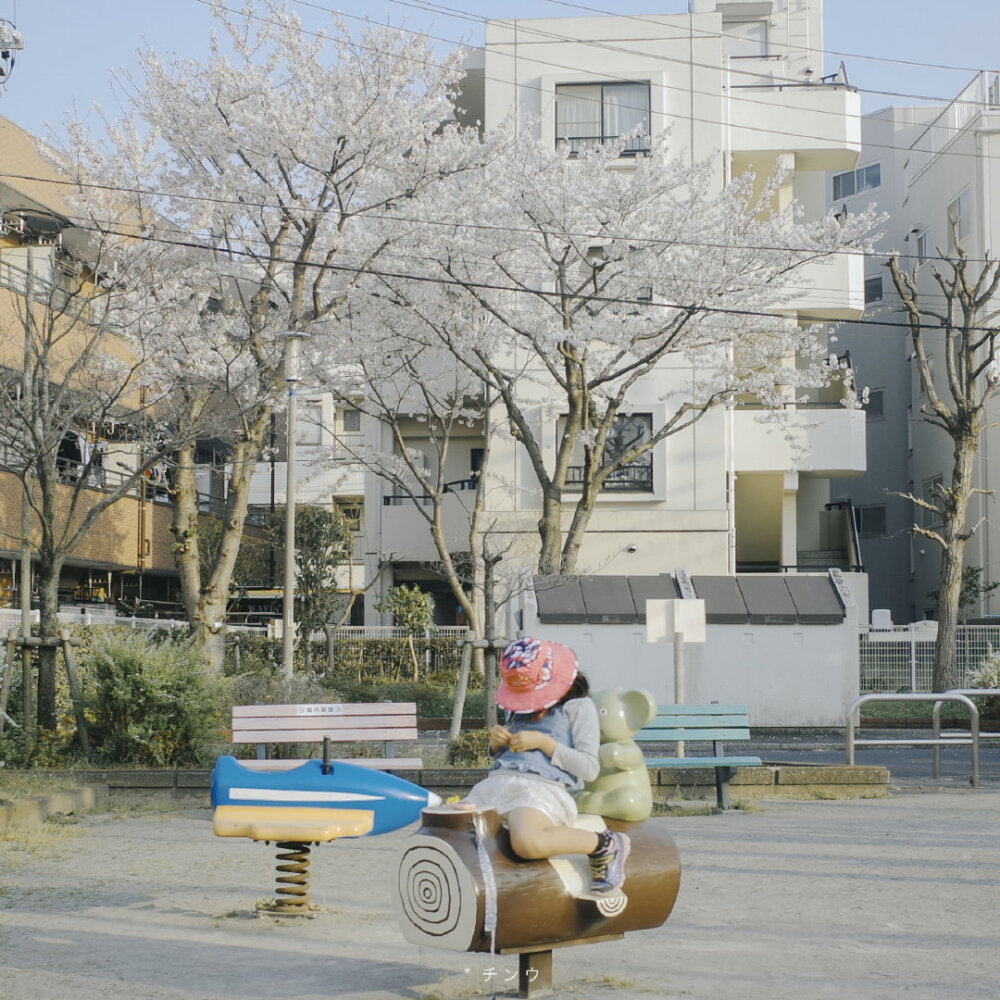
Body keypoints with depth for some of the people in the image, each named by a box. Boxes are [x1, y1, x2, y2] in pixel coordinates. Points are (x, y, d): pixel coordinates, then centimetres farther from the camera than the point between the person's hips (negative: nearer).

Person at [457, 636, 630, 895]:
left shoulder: (578, 707, 8)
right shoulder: (515, 708, 28)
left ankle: (605, 846, -15)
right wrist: (496, 743, 11)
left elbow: (589, 769, -2)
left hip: (543, 787, -7)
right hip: (497, 782, 7)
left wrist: (543, 742, -8)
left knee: (527, 842, -40)